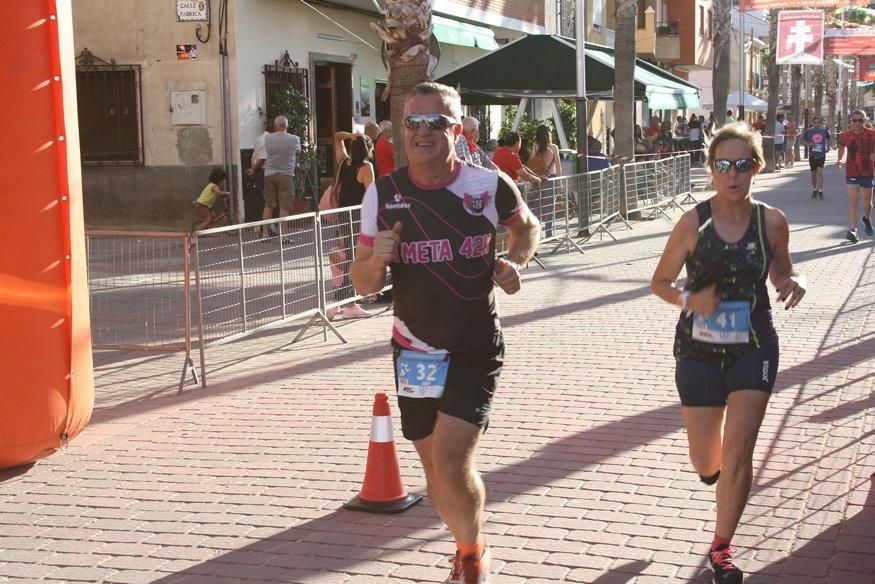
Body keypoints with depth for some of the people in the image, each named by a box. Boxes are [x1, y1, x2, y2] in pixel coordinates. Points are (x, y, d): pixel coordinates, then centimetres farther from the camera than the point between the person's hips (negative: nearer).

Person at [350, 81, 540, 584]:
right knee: (434, 466, 15)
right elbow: (364, 285, -2)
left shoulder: (490, 186, -10)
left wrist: (514, 262, -7)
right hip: (414, 351, 3)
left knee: (452, 464, -16)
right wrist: (376, 262, -24)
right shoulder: (383, 194, -6)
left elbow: (527, 226, 13)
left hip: (476, 350, -3)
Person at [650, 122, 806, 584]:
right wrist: (689, 299, -22)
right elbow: (660, 282, -2)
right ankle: (716, 464, 48)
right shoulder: (694, 222, -11)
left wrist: (794, 282, -11)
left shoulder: (772, 222, -6)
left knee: (737, 452, -5)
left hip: (754, 346, 0)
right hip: (699, 349, 0)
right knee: (705, 462, 9)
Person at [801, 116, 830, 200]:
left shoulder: (825, 131, 0)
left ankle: (820, 191, -12)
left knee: (819, 172, -15)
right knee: (813, 173, 10)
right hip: (812, 155, 1)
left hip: (821, 154, -1)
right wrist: (808, 144, -13)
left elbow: (829, 138, 19)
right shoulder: (809, 131, -2)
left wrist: (828, 147, 10)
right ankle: (815, 190, 28)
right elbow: (803, 140, 6)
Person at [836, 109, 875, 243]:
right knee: (853, 201, -10)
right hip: (851, 173, 0)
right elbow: (841, 146, 18)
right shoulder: (846, 136, -2)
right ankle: (853, 230, -14)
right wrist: (839, 160, 11)